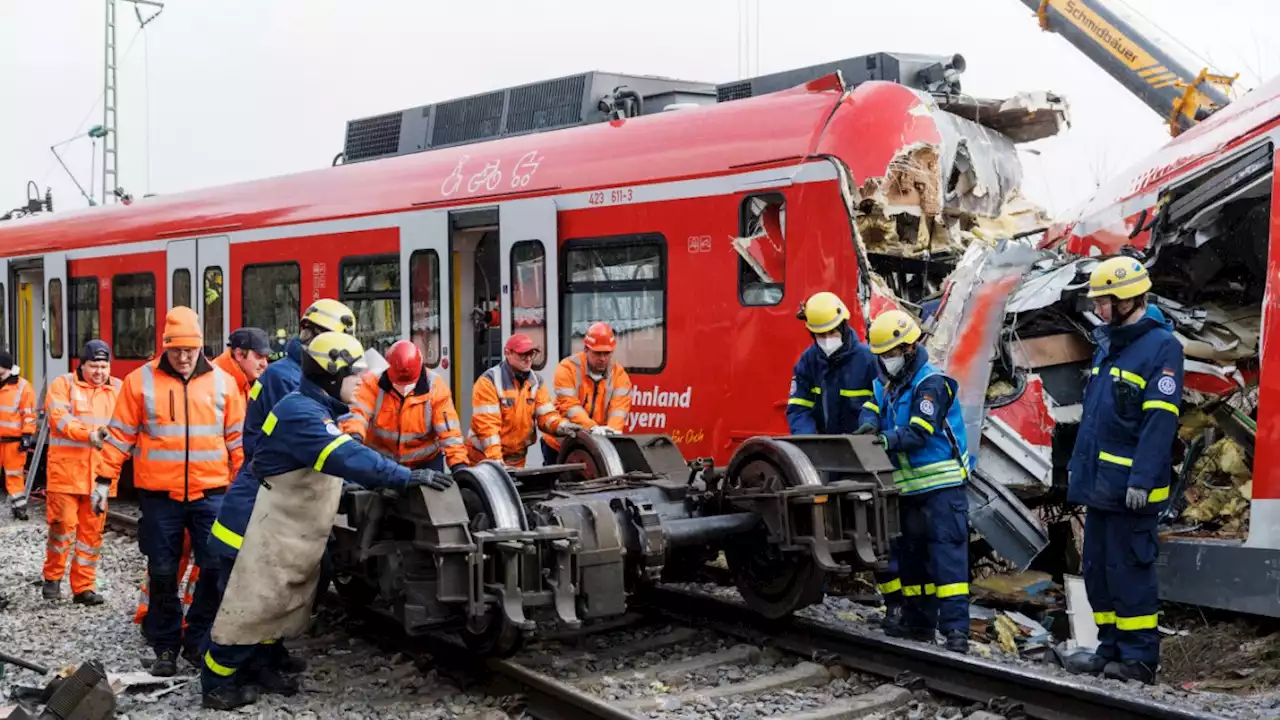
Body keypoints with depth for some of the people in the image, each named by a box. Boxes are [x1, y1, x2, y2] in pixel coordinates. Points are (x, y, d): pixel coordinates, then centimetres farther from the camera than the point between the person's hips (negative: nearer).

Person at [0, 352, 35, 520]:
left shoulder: (22, 387, -5)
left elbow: (29, 414, -5)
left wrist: (27, 435, -10)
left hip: (14, 440, -3)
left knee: (14, 475, 3)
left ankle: (18, 507, 10)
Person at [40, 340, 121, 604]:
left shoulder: (118, 389, 11)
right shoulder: (63, 384, 1)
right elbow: (60, 419, -14)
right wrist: (90, 434, -28)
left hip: (100, 474, 3)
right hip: (65, 471, -3)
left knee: (92, 532, 6)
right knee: (63, 526, -1)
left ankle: (83, 587, 15)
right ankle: (52, 577, 20)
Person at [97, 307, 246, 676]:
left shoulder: (222, 382, 5)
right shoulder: (141, 381, 1)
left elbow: (238, 438, 9)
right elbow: (120, 435, 4)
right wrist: (104, 478, 0)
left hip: (210, 494, 1)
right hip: (159, 496, -1)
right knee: (163, 573, 6)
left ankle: (198, 640, 14)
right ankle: (166, 646, 18)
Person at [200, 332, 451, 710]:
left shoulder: (317, 410, 10)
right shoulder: (300, 413, -24)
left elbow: (343, 456, 14)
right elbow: (346, 458, -35)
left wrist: (400, 478, 4)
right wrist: (408, 477, -36)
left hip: (287, 531, 10)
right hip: (259, 527, -10)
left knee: (287, 603, 16)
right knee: (249, 605, -3)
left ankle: (254, 666, 30)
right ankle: (217, 684, 11)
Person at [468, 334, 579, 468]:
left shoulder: (536, 382, 4)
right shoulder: (489, 381, -14)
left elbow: (546, 415, -1)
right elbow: (486, 423, -21)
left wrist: (562, 426, -24)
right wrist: (495, 458, -30)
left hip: (516, 459, 5)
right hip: (485, 457, -5)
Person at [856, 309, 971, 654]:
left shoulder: (931, 383, -13)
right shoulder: (887, 383, 13)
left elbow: (920, 432, -21)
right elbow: (872, 405, 1)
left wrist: (887, 440, -34)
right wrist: (869, 423, -22)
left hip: (941, 484, -8)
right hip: (908, 487, 8)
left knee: (946, 555, -11)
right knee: (911, 556, 12)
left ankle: (955, 629, -12)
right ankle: (918, 624, 21)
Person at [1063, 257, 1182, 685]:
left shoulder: (1161, 346, -11)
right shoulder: (1108, 344, 15)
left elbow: (1160, 420, -18)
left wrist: (1142, 479, -23)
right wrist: (1078, 464, 18)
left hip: (1129, 485, -9)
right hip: (1100, 482, 9)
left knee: (1128, 569, -4)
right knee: (1097, 569, 12)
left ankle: (1140, 657, 5)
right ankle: (1111, 648, 22)